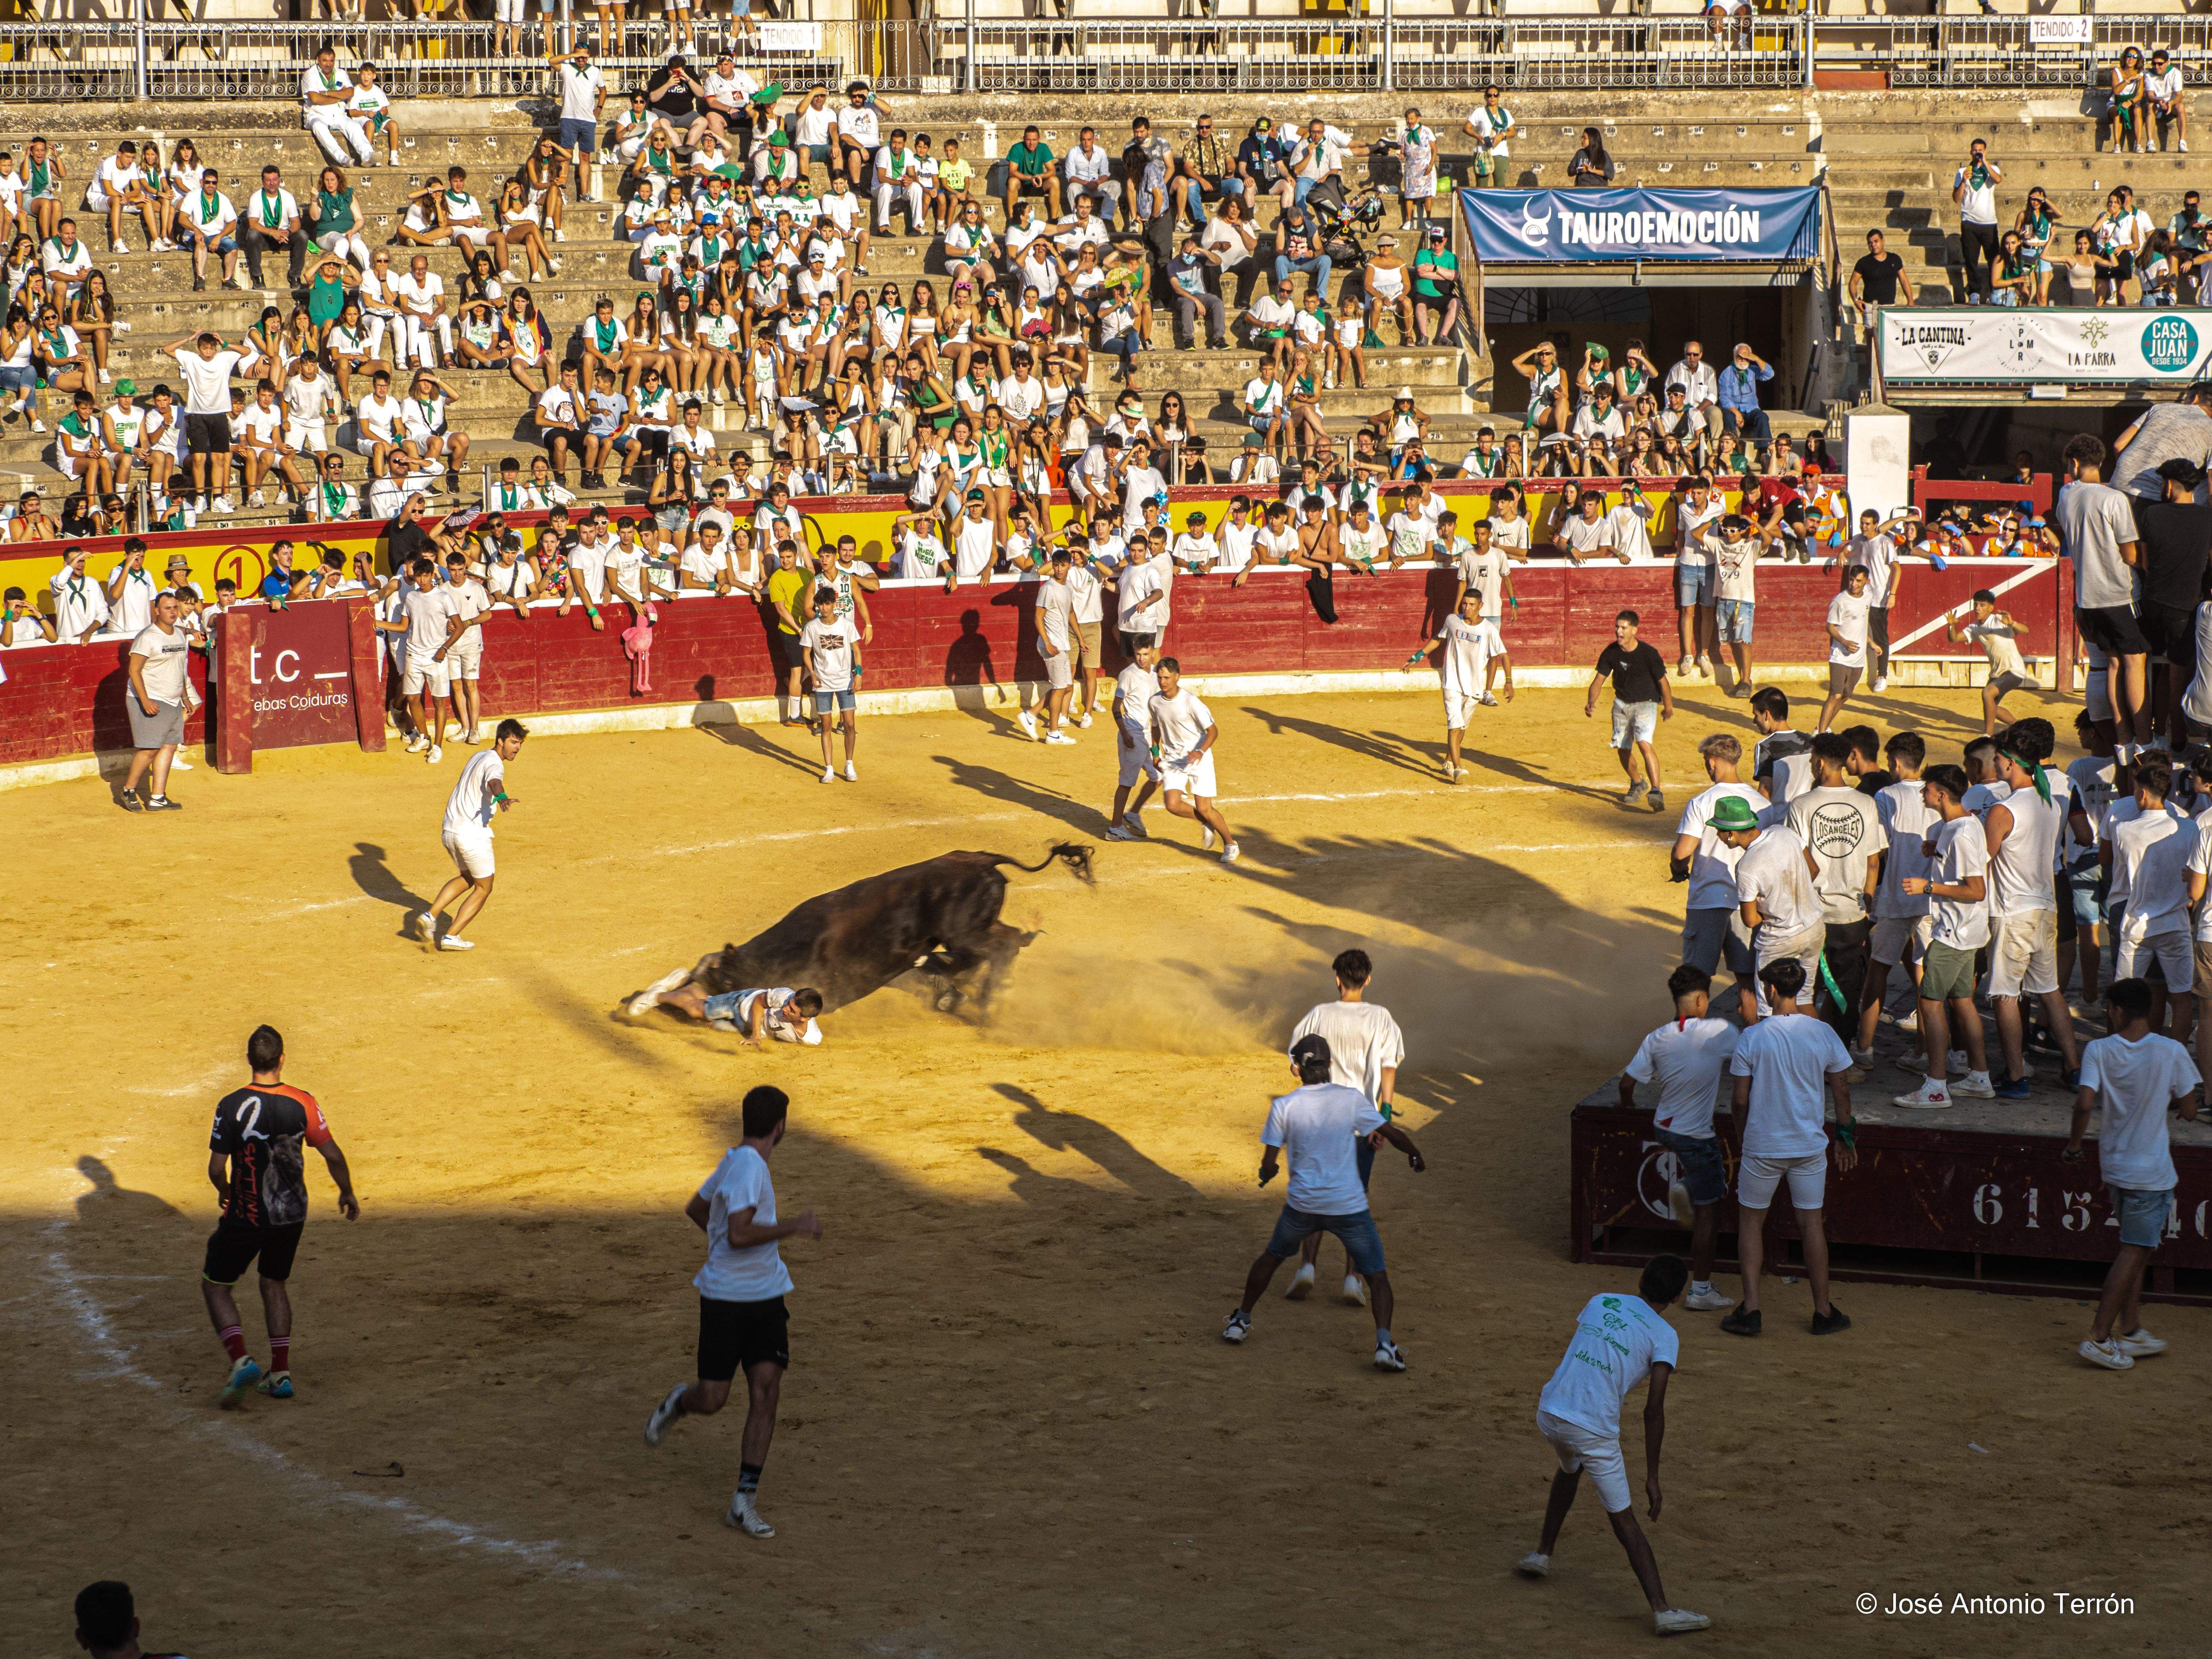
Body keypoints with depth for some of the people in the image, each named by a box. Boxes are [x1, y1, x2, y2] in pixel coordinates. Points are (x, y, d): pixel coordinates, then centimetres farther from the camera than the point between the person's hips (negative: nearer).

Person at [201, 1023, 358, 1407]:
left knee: (215, 1285, 13)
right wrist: (347, 1193, 14)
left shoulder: (232, 1106, -16)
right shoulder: (302, 1103, -8)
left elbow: (216, 1168, -13)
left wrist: (224, 1192, 10)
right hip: (293, 1212, 4)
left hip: (247, 1215, -4)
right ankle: (281, 1373, 17)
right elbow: (333, 1155, -3)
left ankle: (240, 1360, -8)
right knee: (274, 1285, 23)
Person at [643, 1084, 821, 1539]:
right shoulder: (748, 1167, -18)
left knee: (766, 1394, -4)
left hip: (767, 1297, 8)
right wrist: (794, 1227, -22)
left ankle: (745, 1502, -1)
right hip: (725, 1299, -8)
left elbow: (695, 1209, 24)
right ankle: (678, 1402, 36)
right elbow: (738, 1234, -29)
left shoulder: (739, 1160, 10)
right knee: (712, 1399, -2)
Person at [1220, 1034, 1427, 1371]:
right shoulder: (1351, 1100, -5)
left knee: (1272, 1256, 27)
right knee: (1377, 1276, 5)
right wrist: (1416, 1155, 17)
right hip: (1349, 1206, -1)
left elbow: (1269, 1164, -2)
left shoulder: (1283, 1106, -4)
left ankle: (1241, 1321, 36)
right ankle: (1384, 1344, -15)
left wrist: (1266, 1173, 22)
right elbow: (1393, 1134, -4)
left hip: (1303, 1204, 1)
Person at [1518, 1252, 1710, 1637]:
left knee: (1570, 1469, 37)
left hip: (1549, 1413, 5)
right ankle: (1662, 1609, -5)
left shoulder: (1599, 1303, 13)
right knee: (1624, 1520, 2)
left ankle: (1542, 1554, 41)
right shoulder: (1664, 1336, -1)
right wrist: (1652, 1477, -3)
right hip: (1594, 1430, -5)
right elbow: (1654, 1410, -7)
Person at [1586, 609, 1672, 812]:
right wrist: (1591, 701, -20)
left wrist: (1668, 708, 4)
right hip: (1622, 703, 5)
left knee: (1644, 743, -26)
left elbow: (1662, 681, -7)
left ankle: (1656, 792, -29)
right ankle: (1637, 784, 40)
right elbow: (1599, 679, -1)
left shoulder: (1648, 654, -20)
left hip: (1646, 704, -5)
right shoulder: (1611, 652, -8)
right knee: (1623, 748, 12)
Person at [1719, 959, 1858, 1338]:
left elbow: (1740, 1100, -7)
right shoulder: (1823, 1034, -4)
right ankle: (1823, 1312, 16)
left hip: (1762, 1146, -2)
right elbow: (1842, 1092, 3)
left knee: (1751, 1222, 11)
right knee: (1811, 1223, 11)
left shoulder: (1752, 1038, -11)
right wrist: (1846, 1137, 16)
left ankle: (1751, 1310, 6)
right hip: (1810, 1145, 2)